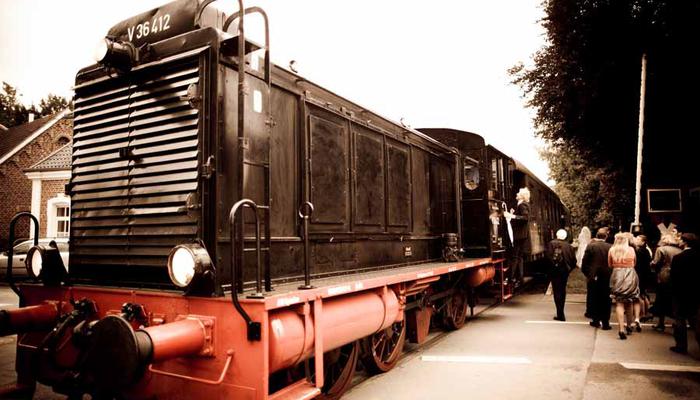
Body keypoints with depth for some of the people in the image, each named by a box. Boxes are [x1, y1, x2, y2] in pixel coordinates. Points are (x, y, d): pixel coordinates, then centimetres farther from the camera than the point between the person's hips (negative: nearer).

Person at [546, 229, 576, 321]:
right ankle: (561, 313, 25)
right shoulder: (568, 246, 2)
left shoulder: (551, 244, -6)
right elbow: (573, 260, 0)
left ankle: (560, 314, -6)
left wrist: (552, 265, -5)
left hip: (554, 271, -3)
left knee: (557, 291, -1)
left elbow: (548, 256, -16)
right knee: (562, 291, 17)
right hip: (565, 271, 3)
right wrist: (569, 268, 12)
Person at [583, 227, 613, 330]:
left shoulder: (590, 246, -8)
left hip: (593, 277, 0)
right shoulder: (610, 247, -7)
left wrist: (587, 274, 5)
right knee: (606, 300, 7)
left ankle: (596, 320, 19)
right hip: (606, 277, 0)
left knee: (594, 299, 12)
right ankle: (605, 322, 8)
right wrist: (611, 274, 10)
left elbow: (584, 262, -7)